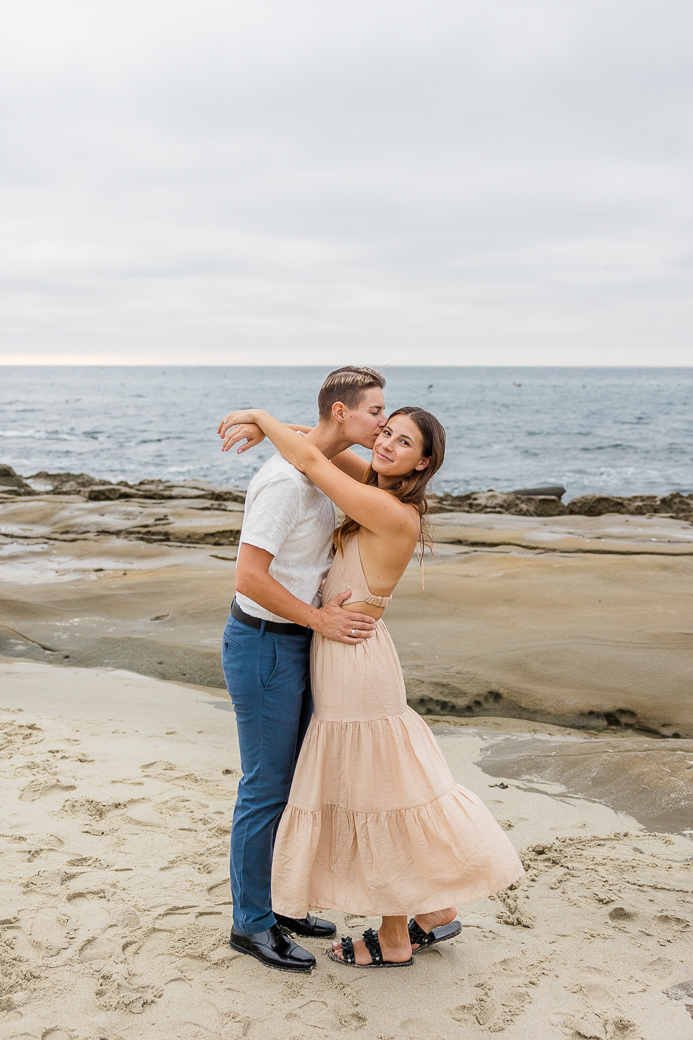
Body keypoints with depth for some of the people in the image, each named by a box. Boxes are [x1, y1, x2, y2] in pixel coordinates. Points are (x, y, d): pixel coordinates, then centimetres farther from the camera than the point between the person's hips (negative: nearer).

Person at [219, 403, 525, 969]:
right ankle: (435, 909, 32)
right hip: (347, 662, 9)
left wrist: (258, 414, -9)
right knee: (384, 790, 18)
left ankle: (393, 941, 22)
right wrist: (268, 429, 6)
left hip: (356, 666, -9)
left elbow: (312, 460, -23)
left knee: (378, 797, 5)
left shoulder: (394, 515, -22)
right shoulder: (383, 496, 4)